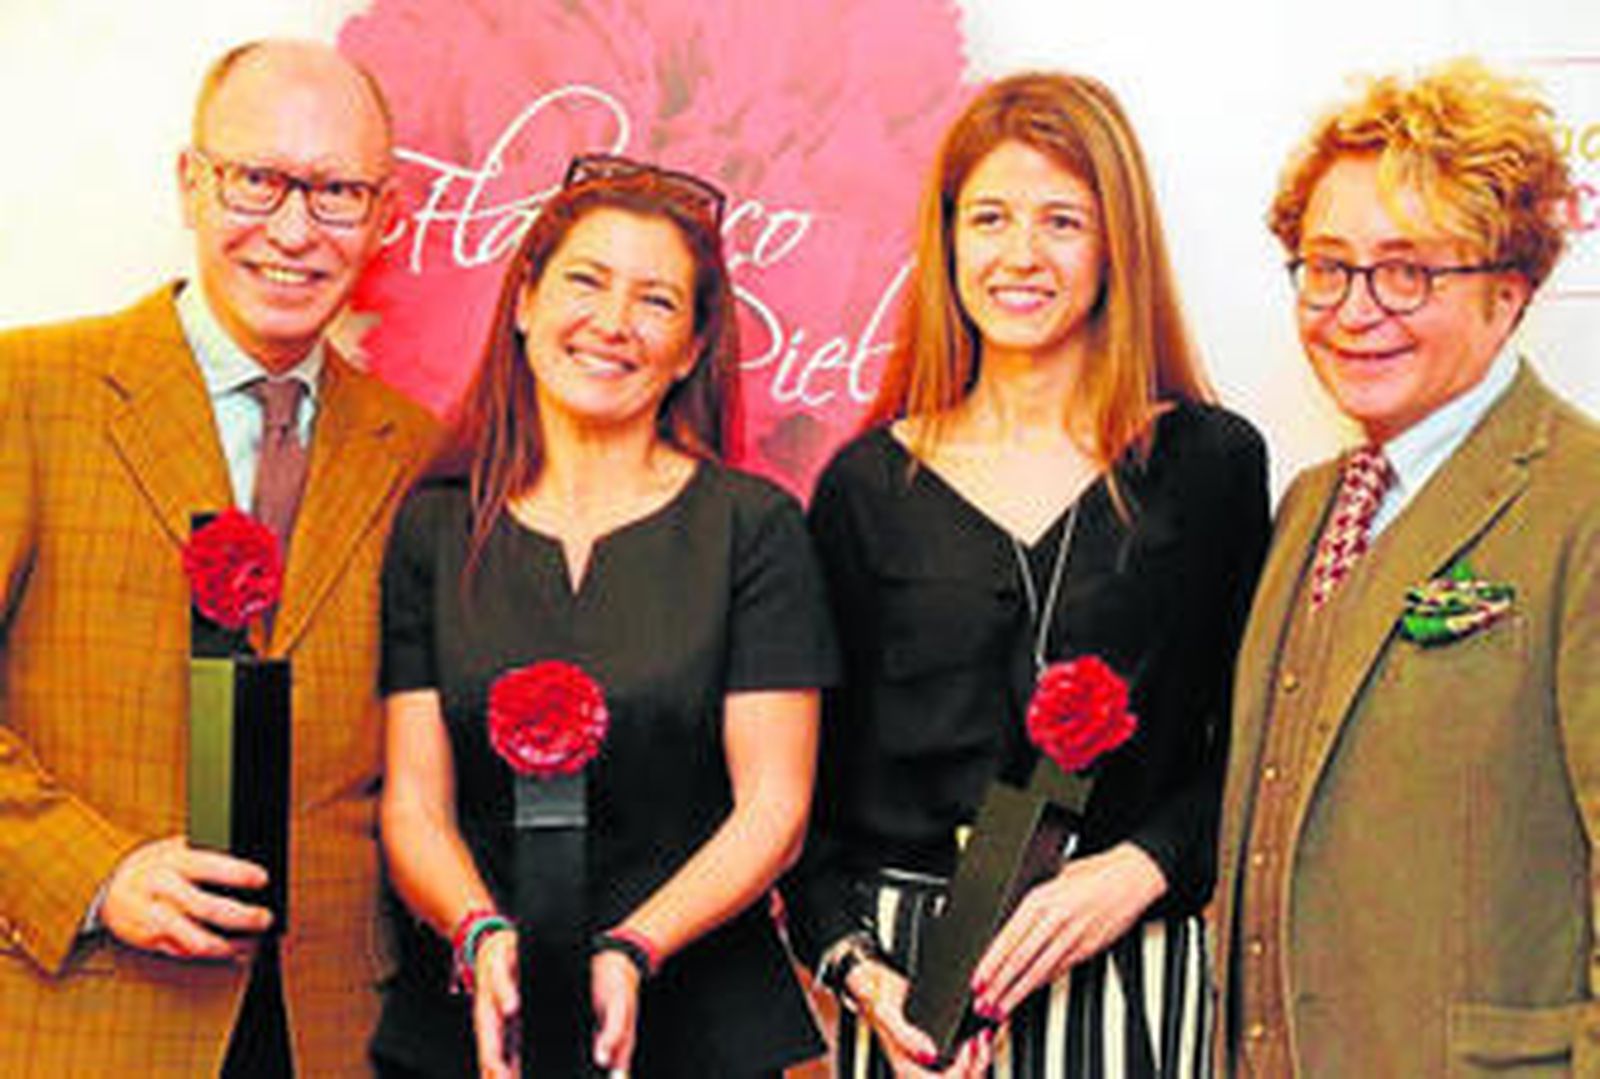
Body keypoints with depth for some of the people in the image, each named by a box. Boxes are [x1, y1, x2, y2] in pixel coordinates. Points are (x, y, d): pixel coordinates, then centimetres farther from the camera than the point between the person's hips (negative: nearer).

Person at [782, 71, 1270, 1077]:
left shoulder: (1211, 462, 1)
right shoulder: (868, 485, 4)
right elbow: (808, 776, 5)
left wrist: (1138, 870, -13)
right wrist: (856, 966, -7)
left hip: (1133, 972, 0)